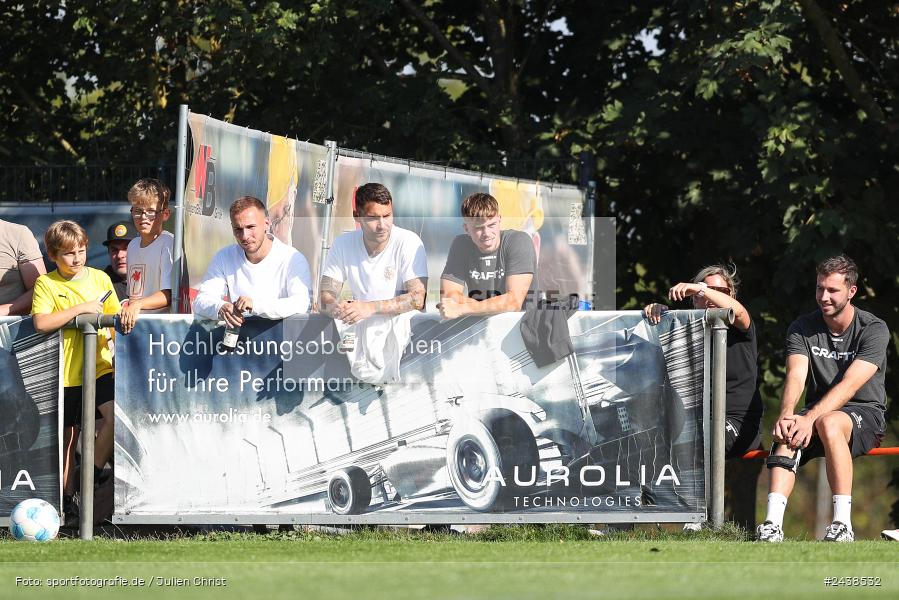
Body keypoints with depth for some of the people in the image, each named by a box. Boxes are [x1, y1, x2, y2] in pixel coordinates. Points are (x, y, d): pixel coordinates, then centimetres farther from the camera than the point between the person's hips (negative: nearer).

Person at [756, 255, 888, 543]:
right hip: (818, 410, 4)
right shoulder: (802, 329, 5)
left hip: (864, 414, -4)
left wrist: (810, 419, -34)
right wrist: (786, 416, -32)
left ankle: (843, 524, -41)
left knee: (829, 423, -39)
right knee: (788, 435, -31)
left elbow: (849, 385, -20)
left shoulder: (874, 330, -9)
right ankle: (773, 524, -45)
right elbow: (795, 376, -10)